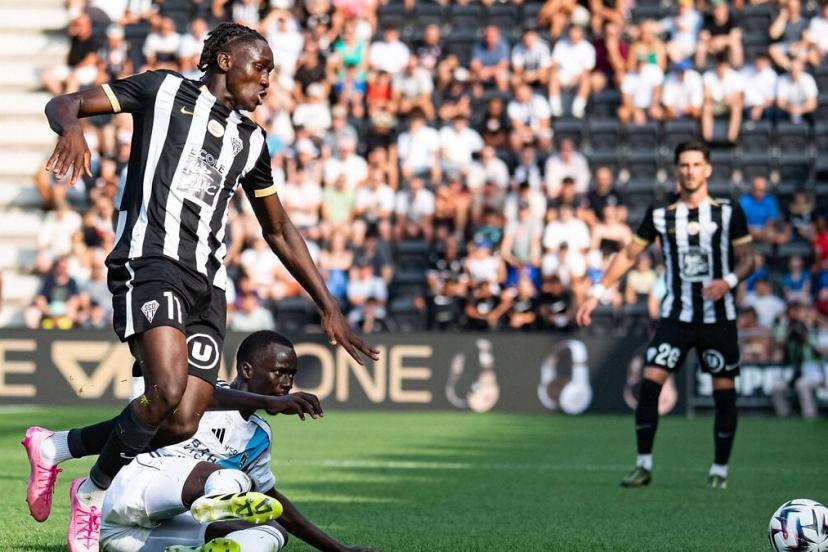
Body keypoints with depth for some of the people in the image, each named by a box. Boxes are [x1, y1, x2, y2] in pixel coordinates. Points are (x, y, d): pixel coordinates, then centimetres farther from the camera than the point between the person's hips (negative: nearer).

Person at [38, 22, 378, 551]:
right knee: (168, 390, -28)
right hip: (151, 260, -6)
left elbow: (280, 233, 32)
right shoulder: (165, 90, 10)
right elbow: (62, 104, 6)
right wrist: (72, 128, -20)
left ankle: (56, 445, 11)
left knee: (183, 424, -10)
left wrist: (329, 309, 27)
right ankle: (96, 493, -7)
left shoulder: (251, 139, 25)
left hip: (207, 285, 6)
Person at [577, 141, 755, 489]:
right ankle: (643, 466, -1)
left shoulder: (729, 213, 0)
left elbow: (746, 259, 4)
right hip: (676, 314, 1)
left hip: (719, 317, -1)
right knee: (650, 382, -11)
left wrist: (729, 281, -18)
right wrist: (596, 294, 5)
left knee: (724, 391, 0)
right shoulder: (660, 215, 3)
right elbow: (629, 255, 10)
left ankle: (720, 470, 12)